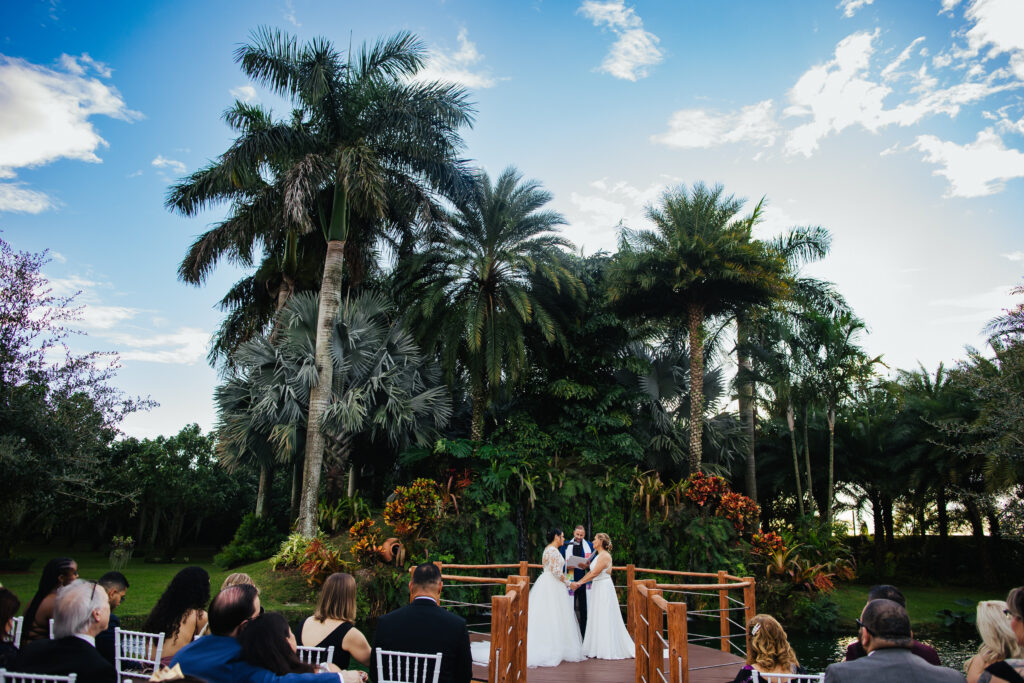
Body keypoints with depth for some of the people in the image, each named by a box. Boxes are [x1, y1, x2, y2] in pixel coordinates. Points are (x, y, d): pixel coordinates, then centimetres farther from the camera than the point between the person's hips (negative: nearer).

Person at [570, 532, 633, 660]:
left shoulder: (605, 556, -16)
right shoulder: (598, 555, 14)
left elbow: (594, 573, -21)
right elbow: (591, 572, 14)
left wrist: (579, 583, -18)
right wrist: (578, 582, 6)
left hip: (604, 588, -10)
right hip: (597, 588, 10)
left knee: (604, 619, -3)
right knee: (597, 619, 12)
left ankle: (608, 650, 4)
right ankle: (598, 648, 18)